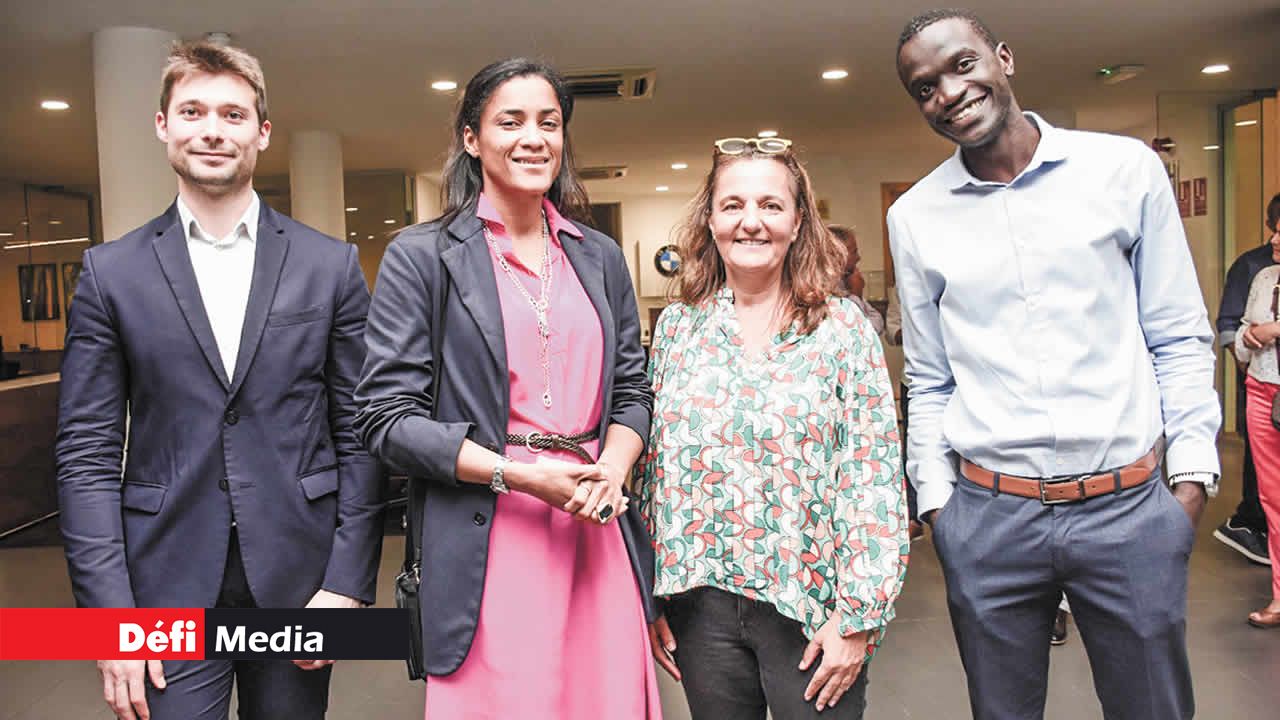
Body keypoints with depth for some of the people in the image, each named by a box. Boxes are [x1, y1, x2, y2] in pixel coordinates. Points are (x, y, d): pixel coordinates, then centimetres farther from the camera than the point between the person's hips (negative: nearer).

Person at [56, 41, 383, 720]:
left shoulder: (331, 265, 1)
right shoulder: (110, 272, 2)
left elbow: (361, 434, 1)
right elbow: (87, 454, 0)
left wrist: (347, 586, -5)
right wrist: (109, 613, -6)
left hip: (298, 575, 1)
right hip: (168, 584, 0)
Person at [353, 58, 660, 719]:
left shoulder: (600, 257, 13)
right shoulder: (422, 257, 0)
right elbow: (387, 416, -5)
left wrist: (611, 472, -5)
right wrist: (519, 475, -14)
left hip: (599, 535, 4)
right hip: (489, 544, -4)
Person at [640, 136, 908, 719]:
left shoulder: (842, 326, -5)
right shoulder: (677, 327, 2)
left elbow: (874, 477, -7)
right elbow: (653, 467, 6)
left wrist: (858, 615, -11)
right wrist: (649, 596, 5)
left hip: (811, 604, -2)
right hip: (700, 600, 3)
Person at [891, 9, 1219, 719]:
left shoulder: (1125, 168, -1)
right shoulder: (914, 215, 2)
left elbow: (1180, 338, 4)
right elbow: (928, 379, 8)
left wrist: (1193, 473, -1)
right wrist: (935, 497, 4)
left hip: (1131, 505, 0)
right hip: (986, 514, 1)